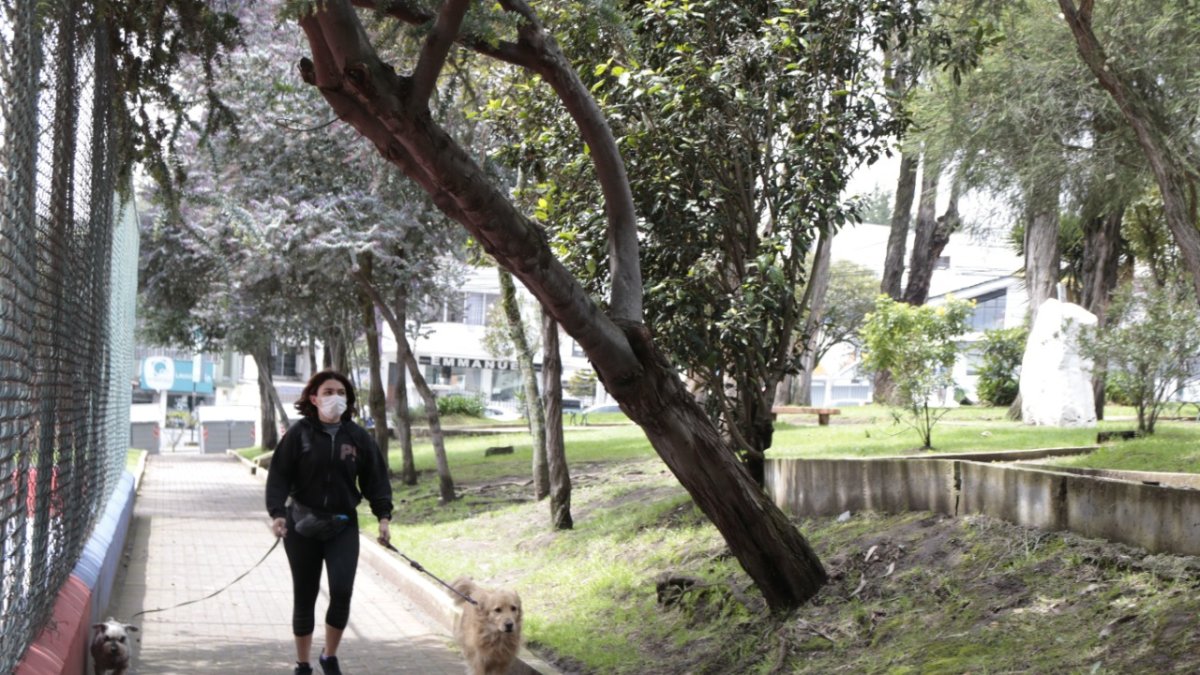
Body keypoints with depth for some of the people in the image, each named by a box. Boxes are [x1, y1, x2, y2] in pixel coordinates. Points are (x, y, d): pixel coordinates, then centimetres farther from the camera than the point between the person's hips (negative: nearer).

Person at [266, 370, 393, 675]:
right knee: (304, 597, 7)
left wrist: (383, 515, -4)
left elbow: (376, 478, 6)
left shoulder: (358, 437, 1)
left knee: (342, 591, -12)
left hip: (343, 526, 1)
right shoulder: (299, 434, -5)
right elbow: (279, 476, -6)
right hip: (302, 524, -1)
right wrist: (277, 513, -18)